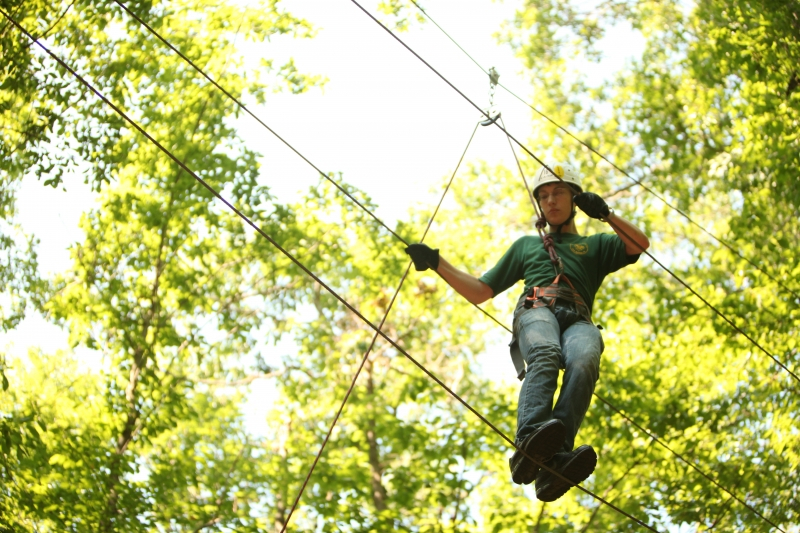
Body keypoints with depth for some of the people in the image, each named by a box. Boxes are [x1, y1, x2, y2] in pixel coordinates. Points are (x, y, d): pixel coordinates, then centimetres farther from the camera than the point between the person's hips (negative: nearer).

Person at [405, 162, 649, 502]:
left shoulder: (595, 245, 35)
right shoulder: (526, 245, 39)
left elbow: (640, 245, 15)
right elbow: (479, 292, 36)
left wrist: (606, 215, 6)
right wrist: (436, 262, 26)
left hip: (578, 320, 0)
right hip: (535, 310, 0)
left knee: (584, 363, -39)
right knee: (546, 355, -39)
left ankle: (555, 463, -58)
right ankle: (529, 444, -63)